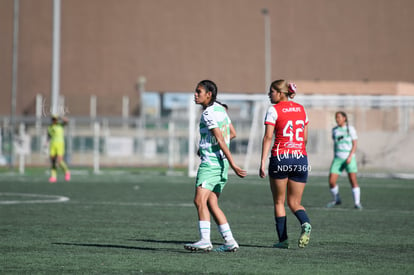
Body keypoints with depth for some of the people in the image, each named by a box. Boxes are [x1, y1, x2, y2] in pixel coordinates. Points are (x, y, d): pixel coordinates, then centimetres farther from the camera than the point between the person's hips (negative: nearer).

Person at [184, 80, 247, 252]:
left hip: (210, 162, -10)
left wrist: (233, 165, -21)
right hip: (220, 163, 10)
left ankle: (205, 240, -25)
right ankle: (229, 241, 7)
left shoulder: (208, 113, -12)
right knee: (212, 204, 10)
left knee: (200, 200, -16)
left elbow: (220, 139, -18)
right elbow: (232, 134, 23)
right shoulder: (220, 109, 15)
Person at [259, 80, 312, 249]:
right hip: (301, 159, 4)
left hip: (280, 158, -4)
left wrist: (262, 162, -13)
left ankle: (283, 239, 9)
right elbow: (305, 138, 16)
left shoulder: (274, 110, -3)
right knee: (294, 203, 11)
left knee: (279, 202, 11)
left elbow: (268, 137, -11)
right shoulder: (301, 109, 13)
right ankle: (305, 224, -19)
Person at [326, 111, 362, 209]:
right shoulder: (334, 130, 11)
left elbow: (354, 144, -2)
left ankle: (357, 202, -4)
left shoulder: (350, 129, 0)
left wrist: (350, 157, -13)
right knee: (331, 181, -6)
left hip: (349, 158, -4)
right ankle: (336, 199, 16)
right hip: (338, 158, 4)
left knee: (353, 180, -12)